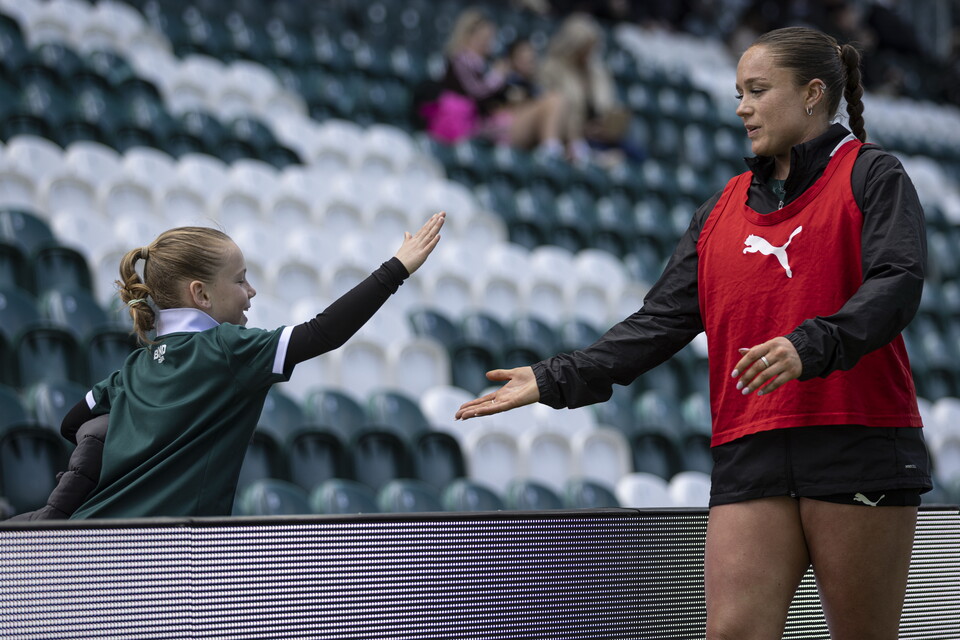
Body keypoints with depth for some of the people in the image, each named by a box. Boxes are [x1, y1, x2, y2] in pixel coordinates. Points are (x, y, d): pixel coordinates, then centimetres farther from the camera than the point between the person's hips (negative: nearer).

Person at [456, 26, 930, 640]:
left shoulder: (871, 175, 3)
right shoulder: (724, 209, 19)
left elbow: (898, 283, -12)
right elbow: (661, 321, 14)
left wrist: (810, 347, -29)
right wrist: (555, 381, 5)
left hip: (858, 445, -4)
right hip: (749, 452, 4)